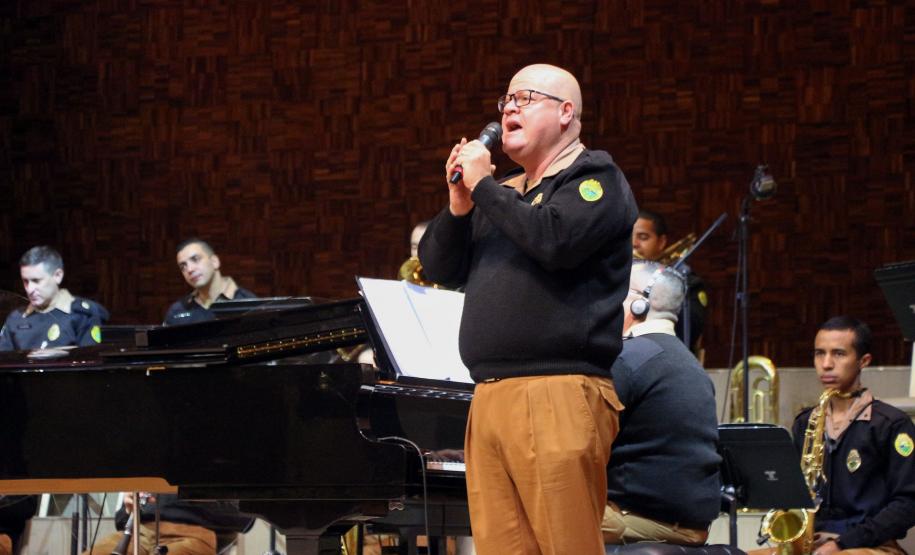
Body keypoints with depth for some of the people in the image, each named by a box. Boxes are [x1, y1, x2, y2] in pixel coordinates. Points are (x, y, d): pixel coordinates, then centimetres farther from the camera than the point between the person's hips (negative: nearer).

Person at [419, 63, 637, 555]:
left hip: (558, 397, -7)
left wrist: (482, 185, -7)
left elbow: (554, 240, -17)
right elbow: (439, 268, 20)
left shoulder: (596, 180, 2)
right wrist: (459, 206, 3)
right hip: (489, 398, 7)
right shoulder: (503, 194, 25)